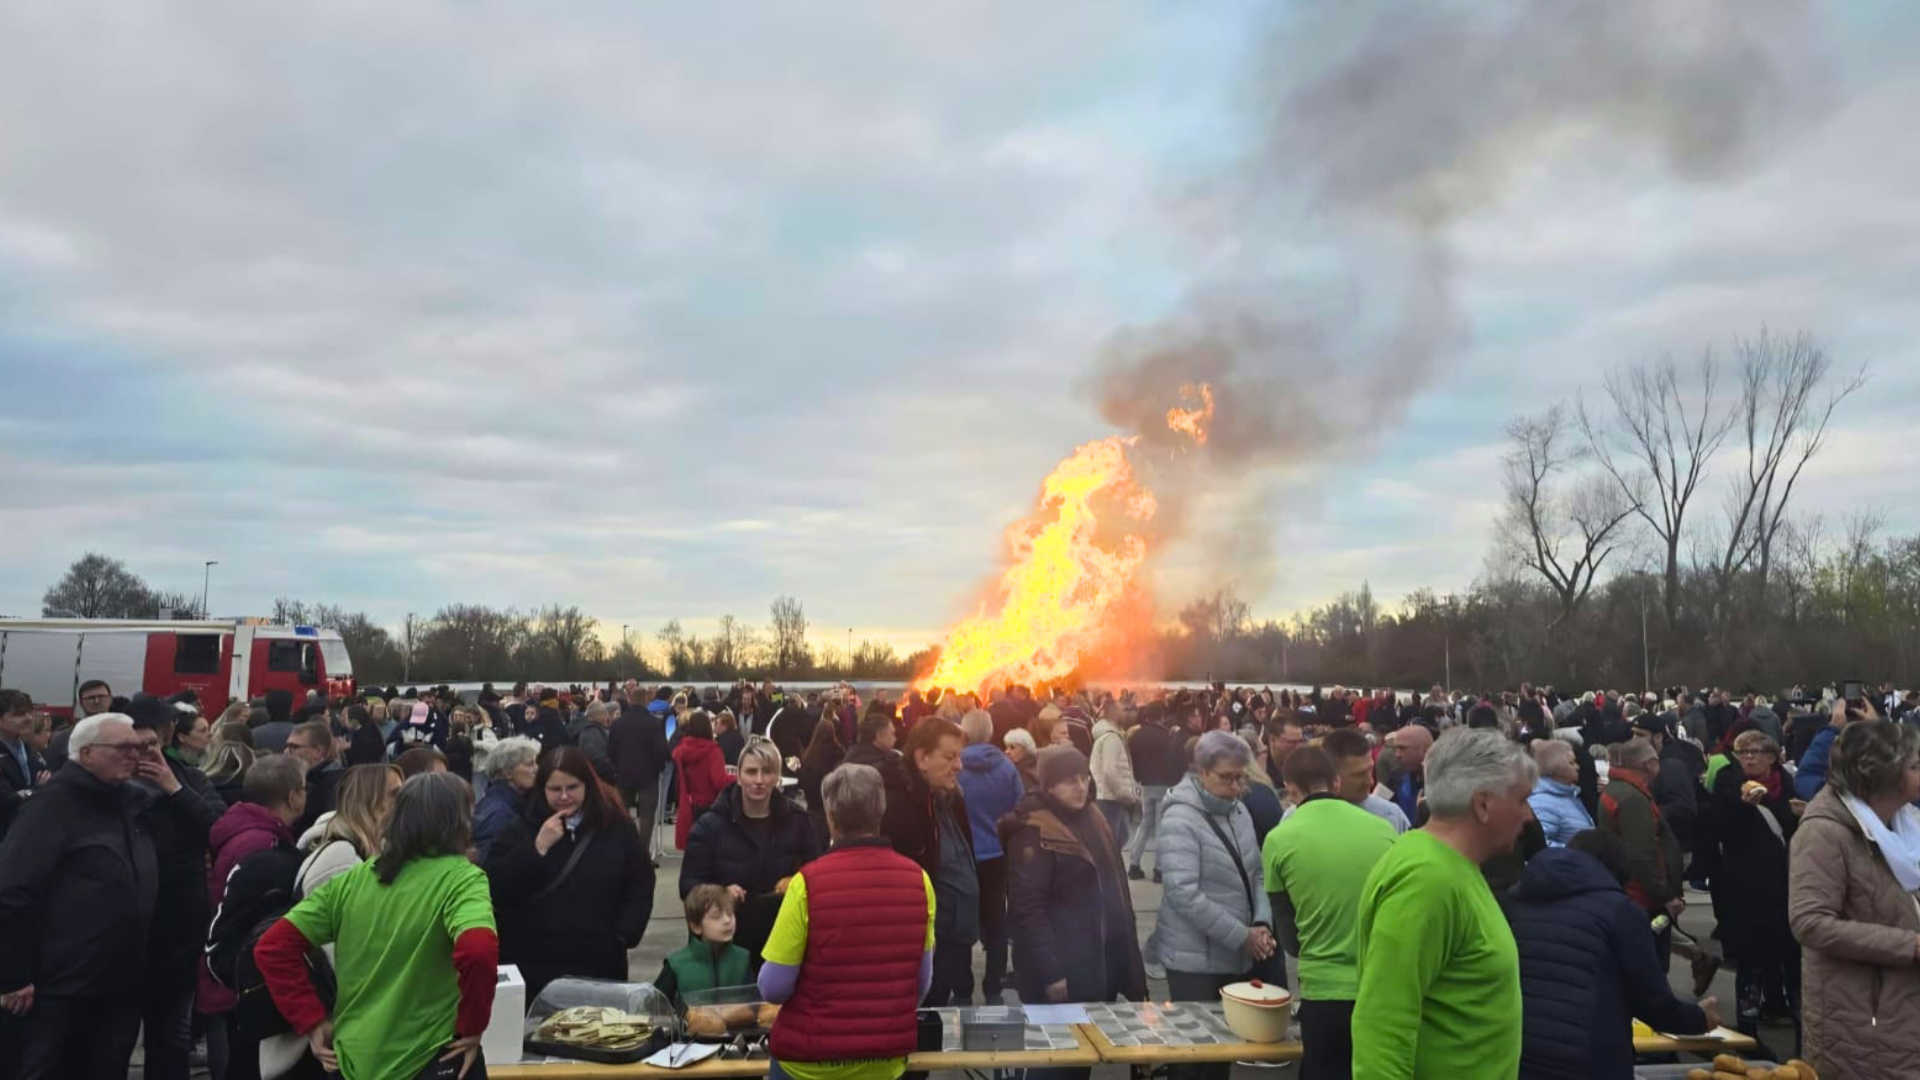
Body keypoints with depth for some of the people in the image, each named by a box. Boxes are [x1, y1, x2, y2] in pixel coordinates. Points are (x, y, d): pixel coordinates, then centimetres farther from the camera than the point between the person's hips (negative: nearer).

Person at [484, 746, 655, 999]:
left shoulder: (615, 827, 4)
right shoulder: (520, 829, 2)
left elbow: (641, 884, 8)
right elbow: (495, 890, -7)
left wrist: (624, 935, -3)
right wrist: (538, 848, -15)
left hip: (599, 963, 1)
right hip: (531, 964, -1)